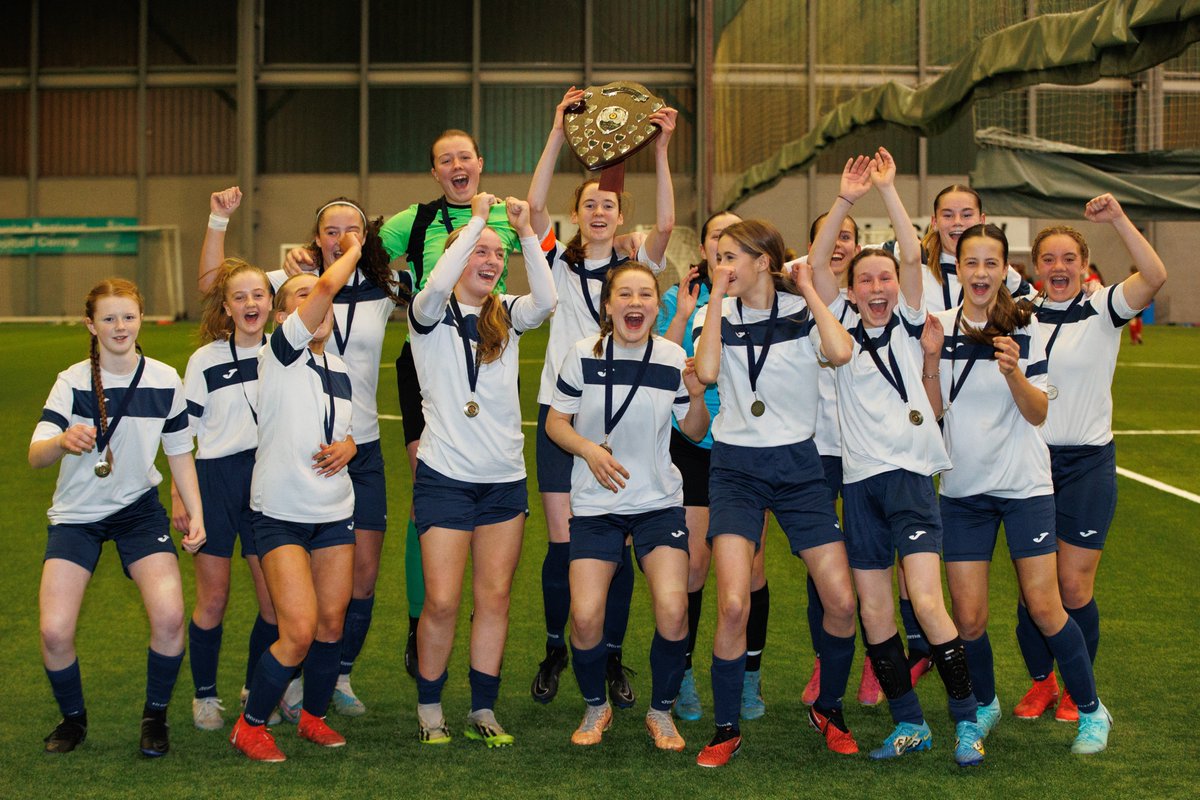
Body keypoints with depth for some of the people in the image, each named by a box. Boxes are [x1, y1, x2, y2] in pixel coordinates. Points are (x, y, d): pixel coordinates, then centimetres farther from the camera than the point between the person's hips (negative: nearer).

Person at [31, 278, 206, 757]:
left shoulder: (165, 381, -3)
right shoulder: (72, 382, -10)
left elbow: (179, 452, 8)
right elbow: (35, 457, -20)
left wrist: (195, 514, 0)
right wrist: (64, 441, -42)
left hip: (138, 509, 1)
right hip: (76, 514, -1)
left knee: (169, 615, -20)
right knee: (55, 631, -15)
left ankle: (155, 717, 5)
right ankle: (73, 718, 15)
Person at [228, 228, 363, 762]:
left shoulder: (340, 371, 11)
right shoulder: (281, 353, -9)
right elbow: (330, 285, -21)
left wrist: (347, 447, 2)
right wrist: (351, 252, -3)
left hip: (335, 512, 6)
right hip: (281, 514, -6)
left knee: (331, 623, 7)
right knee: (299, 630, -13)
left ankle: (314, 715, 29)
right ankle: (251, 725, 6)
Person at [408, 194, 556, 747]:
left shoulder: (506, 314, 8)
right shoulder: (432, 315, -1)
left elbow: (546, 301, -13)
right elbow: (437, 287, -24)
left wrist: (526, 232, -18)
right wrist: (477, 219, -20)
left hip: (505, 478, 4)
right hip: (445, 476, -4)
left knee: (495, 597, 5)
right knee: (442, 601, -6)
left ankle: (483, 711, 14)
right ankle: (429, 709, 11)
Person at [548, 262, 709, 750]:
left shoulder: (673, 358, -1)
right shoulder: (583, 356, -5)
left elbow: (694, 432, 7)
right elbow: (555, 422, 3)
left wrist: (697, 396, -13)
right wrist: (589, 449, -16)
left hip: (659, 502, 1)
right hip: (595, 505, -1)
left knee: (673, 610, -16)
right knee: (585, 617, -12)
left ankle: (661, 711, 9)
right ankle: (595, 706, 17)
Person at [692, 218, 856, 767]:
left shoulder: (802, 312, 0)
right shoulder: (716, 314, 3)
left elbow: (840, 352, -22)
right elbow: (707, 371, -17)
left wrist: (809, 290, -11)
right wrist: (717, 298, -12)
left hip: (798, 465, 0)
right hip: (736, 468, 0)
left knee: (842, 602, -4)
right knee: (732, 604, -15)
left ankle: (828, 710, 22)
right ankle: (726, 729, 2)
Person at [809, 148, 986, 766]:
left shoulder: (908, 323, 8)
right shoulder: (842, 327, 12)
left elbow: (912, 255, -4)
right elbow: (816, 264, 0)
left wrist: (888, 188, -5)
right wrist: (846, 199, -7)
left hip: (910, 473, -3)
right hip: (860, 480, 3)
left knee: (926, 601, -15)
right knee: (872, 611, 3)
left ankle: (968, 721, -5)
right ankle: (908, 723, 15)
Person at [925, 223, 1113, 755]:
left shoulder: (1025, 330, -4)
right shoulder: (940, 327, 1)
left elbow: (1038, 413, -6)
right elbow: (934, 411, -1)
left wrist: (1014, 372, -23)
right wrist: (930, 359, -16)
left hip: (1024, 485, -2)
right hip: (962, 489, 2)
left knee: (1044, 608, -5)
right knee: (968, 617, 0)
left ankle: (1092, 711, 13)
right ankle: (984, 704, 26)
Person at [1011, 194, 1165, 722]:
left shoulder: (1102, 310, -2)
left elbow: (1155, 276, -20)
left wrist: (1118, 220, -23)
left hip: (1087, 464, -2)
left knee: (1075, 588, -2)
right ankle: (1040, 682, 23)